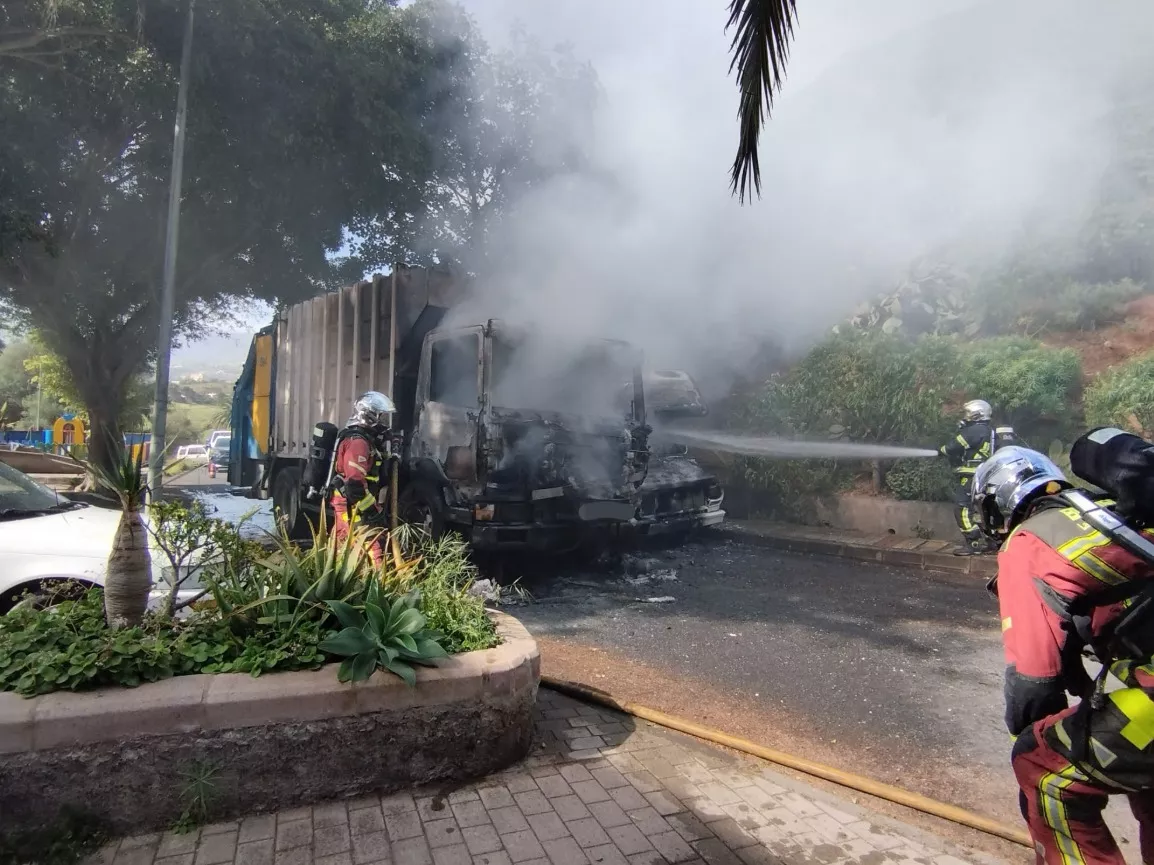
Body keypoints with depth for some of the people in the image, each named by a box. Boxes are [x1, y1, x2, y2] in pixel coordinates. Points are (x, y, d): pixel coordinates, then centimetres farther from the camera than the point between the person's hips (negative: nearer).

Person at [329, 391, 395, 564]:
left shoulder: (365, 439, 14)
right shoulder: (358, 442, -20)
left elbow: (371, 473, 19)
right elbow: (355, 483, -26)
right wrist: (372, 510, -23)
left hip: (349, 505, 11)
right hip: (353, 506, -11)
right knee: (372, 548, -14)